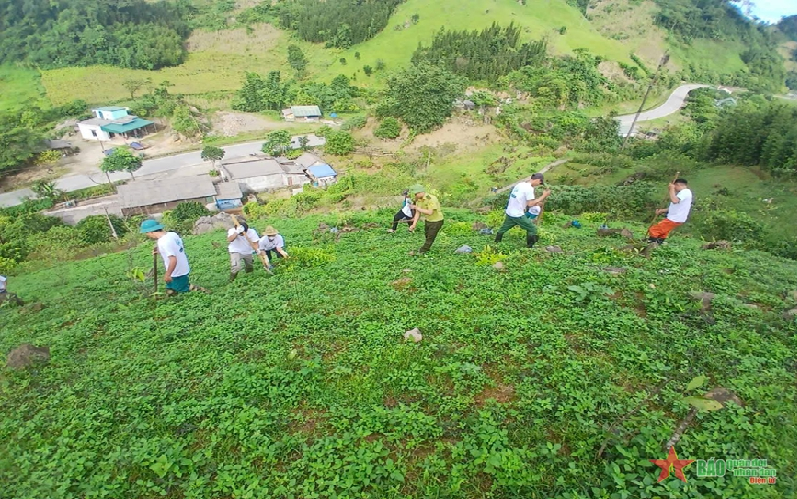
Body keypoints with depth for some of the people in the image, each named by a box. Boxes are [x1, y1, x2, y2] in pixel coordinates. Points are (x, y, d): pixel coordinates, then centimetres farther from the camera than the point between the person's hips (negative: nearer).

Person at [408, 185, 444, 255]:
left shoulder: (431, 199, -29)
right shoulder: (418, 200, -6)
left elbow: (430, 212, -34)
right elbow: (418, 213, -4)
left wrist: (416, 208, -30)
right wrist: (414, 224, -15)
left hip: (436, 221, -7)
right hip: (427, 220, 7)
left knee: (430, 238, 3)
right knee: (426, 235, 19)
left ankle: (421, 252, 13)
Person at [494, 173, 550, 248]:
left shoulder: (520, 184, 8)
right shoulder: (529, 188, -17)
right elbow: (530, 204, -19)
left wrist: (536, 203, 18)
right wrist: (543, 196, -13)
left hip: (509, 212, 8)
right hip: (518, 215, -8)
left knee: (504, 228, 25)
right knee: (532, 229, 5)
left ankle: (496, 242, 39)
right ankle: (529, 247, 10)